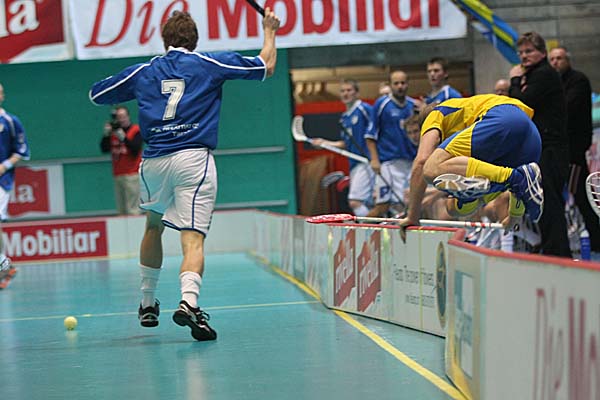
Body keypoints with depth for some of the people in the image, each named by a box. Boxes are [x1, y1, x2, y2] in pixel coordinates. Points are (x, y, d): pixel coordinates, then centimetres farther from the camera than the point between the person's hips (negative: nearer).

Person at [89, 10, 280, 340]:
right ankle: (189, 301, -36)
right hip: (194, 159, -3)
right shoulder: (210, 64, 8)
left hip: (153, 162, 3)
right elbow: (266, 66, 16)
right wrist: (269, 30, 32)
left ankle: (147, 303, 34)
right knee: (193, 239, -10)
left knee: (153, 226, 27)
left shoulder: (142, 72, 14)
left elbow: (96, 95, 26)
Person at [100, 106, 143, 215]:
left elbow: (135, 149, -13)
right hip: (117, 175, 6)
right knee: (121, 210, 4)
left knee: (133, 210, -11)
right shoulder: (113, 131, 15)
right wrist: (106, 134, -6)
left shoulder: (136, 130, -1)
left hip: (132, 174, -6)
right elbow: (104, 149, 8)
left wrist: (123, 137, -23)